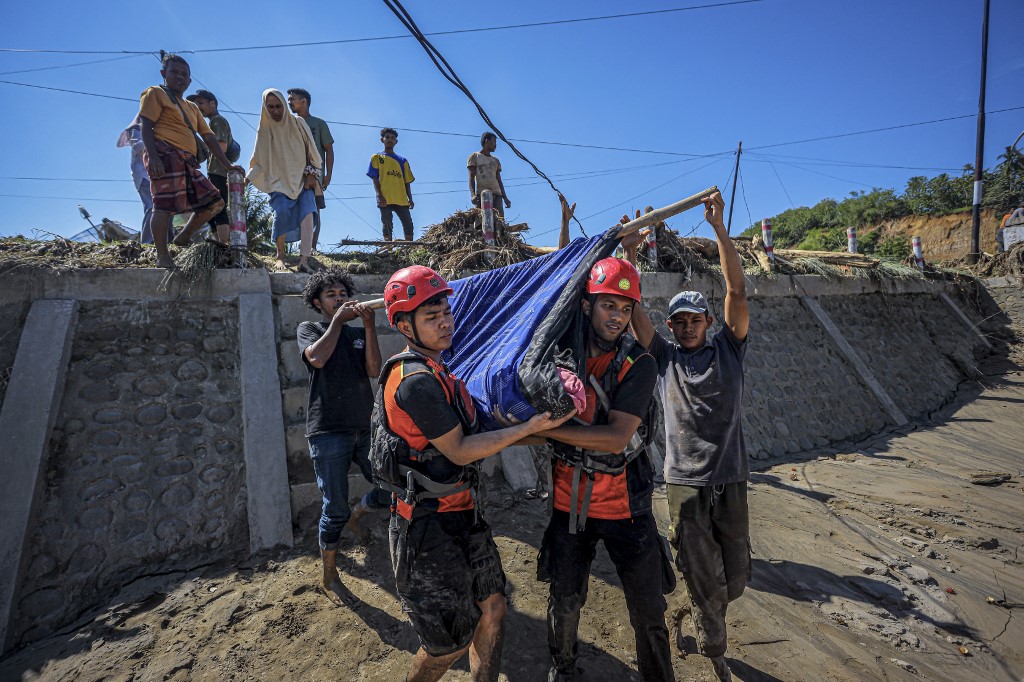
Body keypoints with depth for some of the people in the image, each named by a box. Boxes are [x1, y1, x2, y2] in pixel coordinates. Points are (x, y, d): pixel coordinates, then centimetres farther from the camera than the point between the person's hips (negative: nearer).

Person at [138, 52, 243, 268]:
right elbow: (146, 127, -2)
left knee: (214, 203, 2)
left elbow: (209, 138, 22)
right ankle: (162, 256, -11)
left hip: (187, 162, 7)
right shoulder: (156, 94, 9)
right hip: (165, 155, -7)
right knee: (165, 204, -15)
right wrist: (153, 156, -17)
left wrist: (228, 165, 10)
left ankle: (183, 238, 14)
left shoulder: (192, 108, 28)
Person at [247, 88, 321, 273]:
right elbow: (259, 161, 5)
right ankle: (280, 255, -11)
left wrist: (311, 173, -3)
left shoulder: (297, 122, 3)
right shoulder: (264, 129, 5)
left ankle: (304, 260, -30)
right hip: (279, 181, 0)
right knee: (282, 211, -24)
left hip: (302, 178, 0)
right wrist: (245, 179, -7)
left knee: (307, 214, -21)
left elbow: (310, 149, 7)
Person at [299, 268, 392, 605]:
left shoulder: (358, 333, 15)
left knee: (390, 491, 7)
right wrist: (338, 319, -10)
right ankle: (329, 576, 22)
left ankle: (355, 515, 39)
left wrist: (369, 325, -10)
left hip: (365, 427, 4)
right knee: (334, 510, 0)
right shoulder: (309, 329, 6)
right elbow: (318, 358, -17)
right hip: (328, 432, -4)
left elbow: (374, 370, -3)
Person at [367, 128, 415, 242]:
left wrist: (410, 199, 5)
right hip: (385, 199, -3)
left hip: (402, 200, 3)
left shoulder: (402, 161, 21)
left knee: (408, 225, -5)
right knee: (387, 227, -2)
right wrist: (379, 196, -11)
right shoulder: (377, 157, 12)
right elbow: (375, 178, 3)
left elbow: (407, 182, 17)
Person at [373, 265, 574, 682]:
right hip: (429, 526, -9)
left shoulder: (430, 370, 9)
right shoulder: (417, 380, -23)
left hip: (460, 512, 9)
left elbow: (462, 432, 11)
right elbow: (459, 451, -20)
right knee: (452, 641, 8)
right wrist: (529, 427, -18)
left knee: (492, 608, 17)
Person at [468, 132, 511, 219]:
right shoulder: (474, 157, 13)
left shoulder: (496, 161, 28)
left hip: (496, 194, 4)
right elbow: (471, 177, 2)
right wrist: (472, 194, -15)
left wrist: (505, 198, 11)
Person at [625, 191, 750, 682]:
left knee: (736, 576, 12)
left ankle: (696, 617, 43)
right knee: (704, 579, 4)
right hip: (686, 483, -1)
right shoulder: (664, 358, 5)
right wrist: (629, 253, -12)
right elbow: (632, 309, -4)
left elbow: (737, 289, -5)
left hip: (730, 480, 2)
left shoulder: (727, 350, 6)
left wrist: (718, 227, -10)